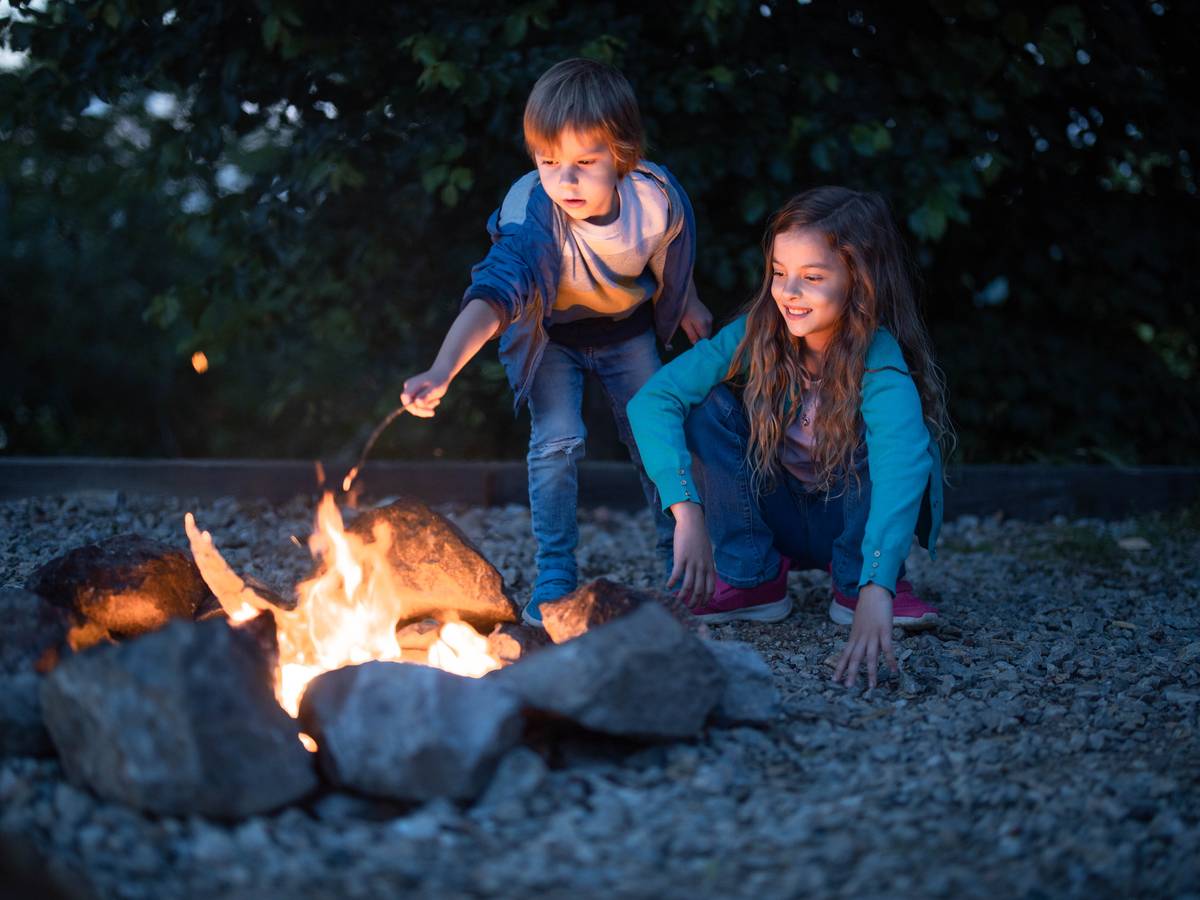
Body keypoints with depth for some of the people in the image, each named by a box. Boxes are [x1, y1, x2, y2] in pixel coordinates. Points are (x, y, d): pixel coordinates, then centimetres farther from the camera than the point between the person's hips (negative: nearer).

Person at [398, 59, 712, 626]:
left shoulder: (656, 196, -29)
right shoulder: (532, 214, -39)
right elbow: (493, 293, -52)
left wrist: (688, 306, 15)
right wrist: (441, 372, -67)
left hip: (626, 328, 3)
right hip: (549, 333, -3)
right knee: (557, 440, -16)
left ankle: (677, 561, 25)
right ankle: (554, 579, -1)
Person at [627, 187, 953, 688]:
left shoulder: (879, 363, -28)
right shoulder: (756, 335, -18)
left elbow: (902, 469, -46)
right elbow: (652, 401, -25)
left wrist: (876, 593, -61)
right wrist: (688, 514, -37)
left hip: (852, 523, -2)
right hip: (777, 516, 3)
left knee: (900, 436, -31)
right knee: (710, 407, -21)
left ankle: (855, 583, -10)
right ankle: (753, 578, -10)